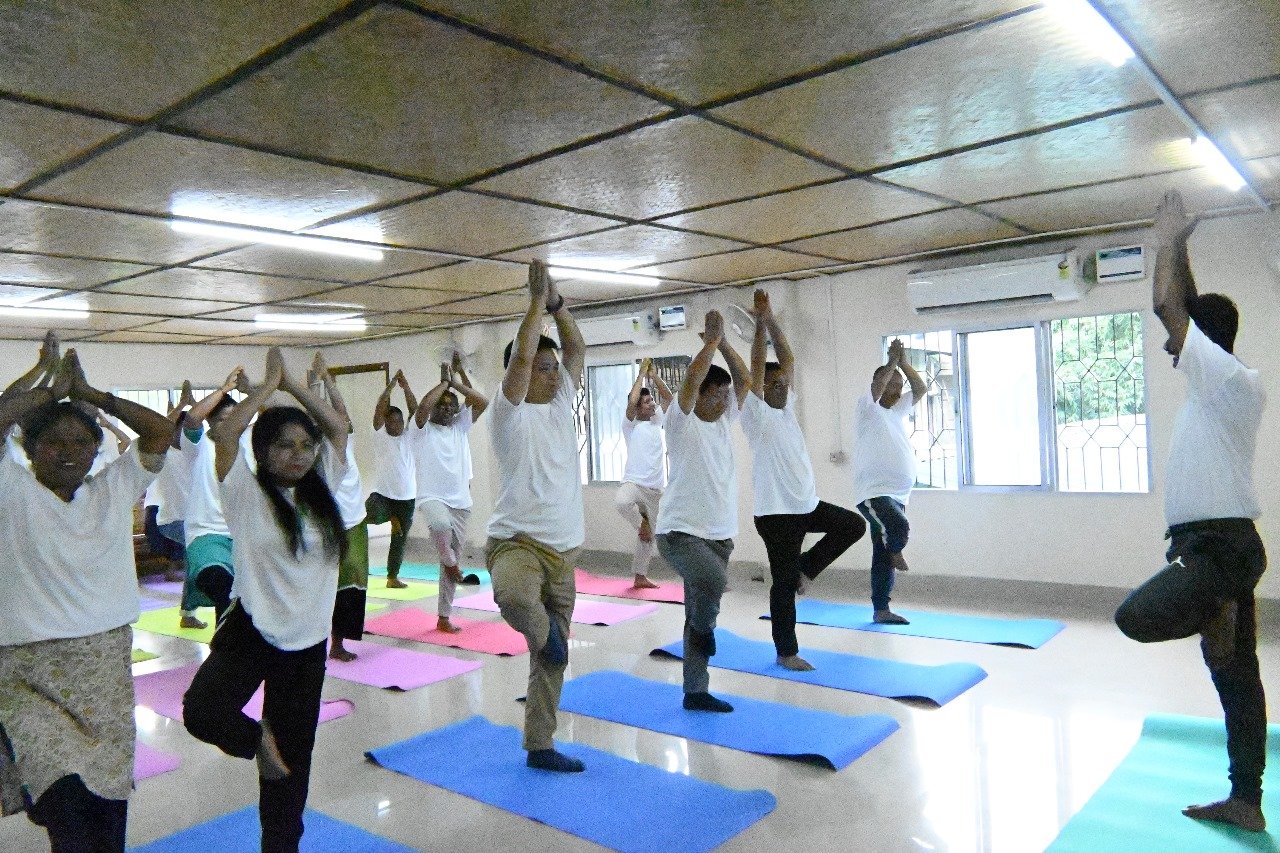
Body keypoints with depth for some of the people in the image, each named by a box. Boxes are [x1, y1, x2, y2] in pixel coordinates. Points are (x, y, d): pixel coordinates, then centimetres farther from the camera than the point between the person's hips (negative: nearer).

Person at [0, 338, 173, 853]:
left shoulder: (114, 490, 6)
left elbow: (161, 431, 2)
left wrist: (88, 393, 3)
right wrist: (49, 389, -5)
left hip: (106, 664, 4)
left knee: (107, 796, 11)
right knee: (65, 799, -17)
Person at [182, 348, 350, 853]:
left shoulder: (321, 492, 3)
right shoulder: (248, 495, -8)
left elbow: (338, 429, 5)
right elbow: (225, 435, -22)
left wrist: (290, 384, 2)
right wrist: (268, 385, -11)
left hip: (307, 642, 3)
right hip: (249, 632, -3)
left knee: (293, 757, 11)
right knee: (201, 712, -25)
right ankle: (258, 739, 8)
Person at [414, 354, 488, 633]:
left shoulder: (460, 426, 13)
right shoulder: (425, 428, 2)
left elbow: (483, 401, 2)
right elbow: (423, 405, -19)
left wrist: (457, 381, 2)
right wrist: (444, 383, -6)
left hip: (460, 501, 5)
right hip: (432, 498, -4)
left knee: (452, 561, 7)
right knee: (441, 524, -40)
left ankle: (444, 617, 17)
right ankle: (450, 562, -9)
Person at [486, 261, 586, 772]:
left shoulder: (561, 405, 12)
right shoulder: (511, 413, -7)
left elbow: (577, 349, 11)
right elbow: (521, 355, -21)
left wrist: (556, 301, 2)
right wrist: (536, 300, -14)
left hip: (562, 549, 7)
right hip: (517, 541, -6)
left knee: (550, 660, 12)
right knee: (514, 596, -42)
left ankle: (540, 747, 27)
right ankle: (544, 632, -7)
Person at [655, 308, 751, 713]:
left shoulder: (724, 420, 10)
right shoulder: (681, 421, -8)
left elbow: (744, 380, 6)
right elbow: (691, 381, -23)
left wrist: (724, 342, -3)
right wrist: (711, 339, -16)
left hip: (719, 534, 7)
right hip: (680, 531, -7)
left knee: (699, 611, 12)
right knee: (714, 579, -33)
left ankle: (695, 692, 21)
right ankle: (704, 626, 0)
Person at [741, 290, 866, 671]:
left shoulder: (786, 407, 10)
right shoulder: (756, 414, -10)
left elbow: (788, 361, 6)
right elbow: (756, 369, -20)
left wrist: (773, 321, 0)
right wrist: (760, 325, -19)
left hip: (807, 504, 8)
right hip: (776, 511, -8)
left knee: (854, 525, 12)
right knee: (784, 583, 1)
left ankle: (805, 568, 19)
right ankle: (786, 652, 14)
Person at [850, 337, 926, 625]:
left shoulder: (898, 410, 15)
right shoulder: (867, 408, -5)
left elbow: (921, 389, 7)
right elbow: (876, 387, -24)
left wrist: (904, 362, -2)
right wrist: (892, 361, -15)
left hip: (898, 495, 7)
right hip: (873, 492, -7)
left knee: (883, 556, 10)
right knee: (899, 527, -33)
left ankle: (880, 610, 17)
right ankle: (895, 551, 2)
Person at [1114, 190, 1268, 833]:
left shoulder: (1232, 381, -13)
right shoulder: (1221, 388, 13)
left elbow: (1168, 306, -12)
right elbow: (1187, 313, 20)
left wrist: (1169, 240, 2)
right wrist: (1177, 246, 23)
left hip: (1218, 544, -10)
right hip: (1221, 543, 10)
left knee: (1136, 617, -25)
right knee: (1237, 676, 11)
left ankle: (1218, 613, 0)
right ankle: (1245, 802, 18)